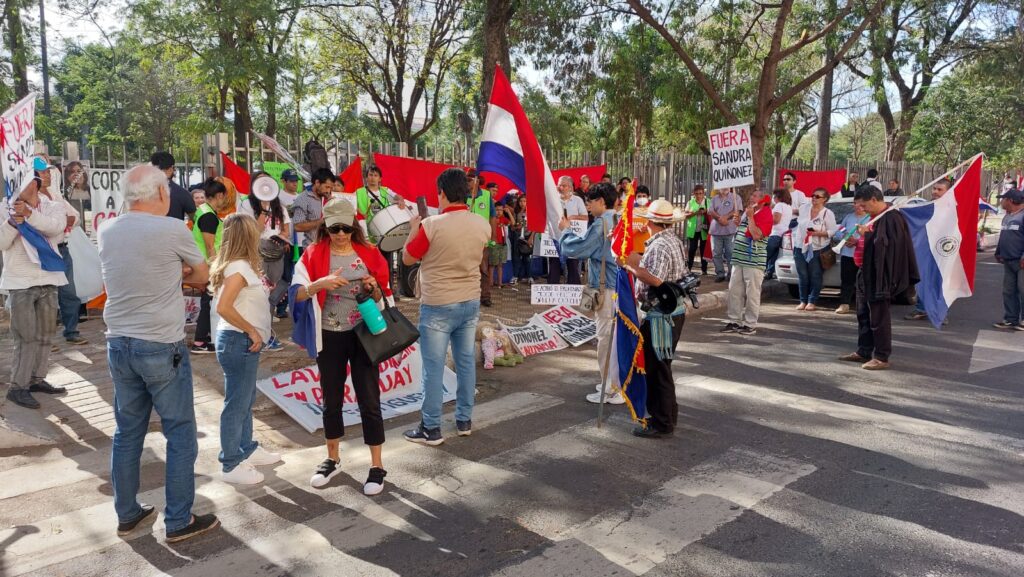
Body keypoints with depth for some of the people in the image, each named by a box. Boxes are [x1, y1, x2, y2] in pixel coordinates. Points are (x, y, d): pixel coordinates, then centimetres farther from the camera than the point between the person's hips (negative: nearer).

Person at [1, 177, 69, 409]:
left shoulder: (53, 207, 3)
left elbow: (55, 227, -19)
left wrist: (29, 213, -32)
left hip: (48, 280, 3)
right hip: (20, 283, -3)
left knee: (44, 335, 11)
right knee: (26, 337, -5)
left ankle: (36, 379, 24)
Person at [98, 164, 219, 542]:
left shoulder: (106, 232, 3)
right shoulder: (172, 230, -14)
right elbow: (203, 275, 1)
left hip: (119, 345, 6)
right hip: (162, 348, -6)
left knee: (127, 433, 17)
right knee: (181, 435, 5)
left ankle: (127, 514, 29)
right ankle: (179, 522, 13)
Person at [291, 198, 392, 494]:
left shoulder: (368, 252, -1)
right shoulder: (315, 253, -3)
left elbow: (382, 297, 6)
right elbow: (296, 293, -11)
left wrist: (374, 288, -17)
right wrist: (320, 283, -29)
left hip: (363, 334, -1)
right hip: (330, 336, 1)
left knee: (369, 401, 2)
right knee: (331, 400, 14)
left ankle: (377, 466, 14)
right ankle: (332, 459, 32)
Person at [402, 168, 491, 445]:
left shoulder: (432, 225, -17)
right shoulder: (483, 225, -2)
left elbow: (408, 258, -5)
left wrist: (414, 228, 9)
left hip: (437, 305, -5)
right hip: (470, 302, 5)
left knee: (433, 367, 3)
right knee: (466, 362, 14)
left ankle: (431, 428, 11)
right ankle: (464, 420, 25)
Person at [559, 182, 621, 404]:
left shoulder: (601, 224, -14)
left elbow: (576, 248, -15)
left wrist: (566, 230, 1)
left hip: (607, 289, -8)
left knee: (607, 338, -1)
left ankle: (612, 390, 5)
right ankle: (619, 382, 26)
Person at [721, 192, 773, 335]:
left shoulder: (765, 215, -9)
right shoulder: (748, 212, 18)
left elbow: (757, 235, -22)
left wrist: (750, 217, -18)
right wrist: (737, 221, 11)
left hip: (754, 260, -9)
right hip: (739, 259, 9)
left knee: (752, 294, -2)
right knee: (734, 291, 9)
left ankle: (751, 325, 5)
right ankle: (735, 321, 17)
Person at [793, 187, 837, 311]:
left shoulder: (828, 213, -2)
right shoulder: (806, 211, 13)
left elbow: (832, 231, -8)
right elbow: (799, 227, 17)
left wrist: (818, 233, -21)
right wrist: (794, 244, 13)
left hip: (818, 250, -5)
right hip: (801, 248, 5)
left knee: (815, 277, 0)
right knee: (803, 277, 7)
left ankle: (812, 302, 6)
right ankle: (803, 301, 14)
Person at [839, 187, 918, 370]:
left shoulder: (891, 218, -17)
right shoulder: (878, 218, 12)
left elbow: (885, 244, -25)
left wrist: (866, 234, -18)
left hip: (880, 277, -10)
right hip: (868, 275, 10)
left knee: (879, 318, -2)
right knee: (864, 315, 16)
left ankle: (882, 357, 6)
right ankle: (863, 352, 26)